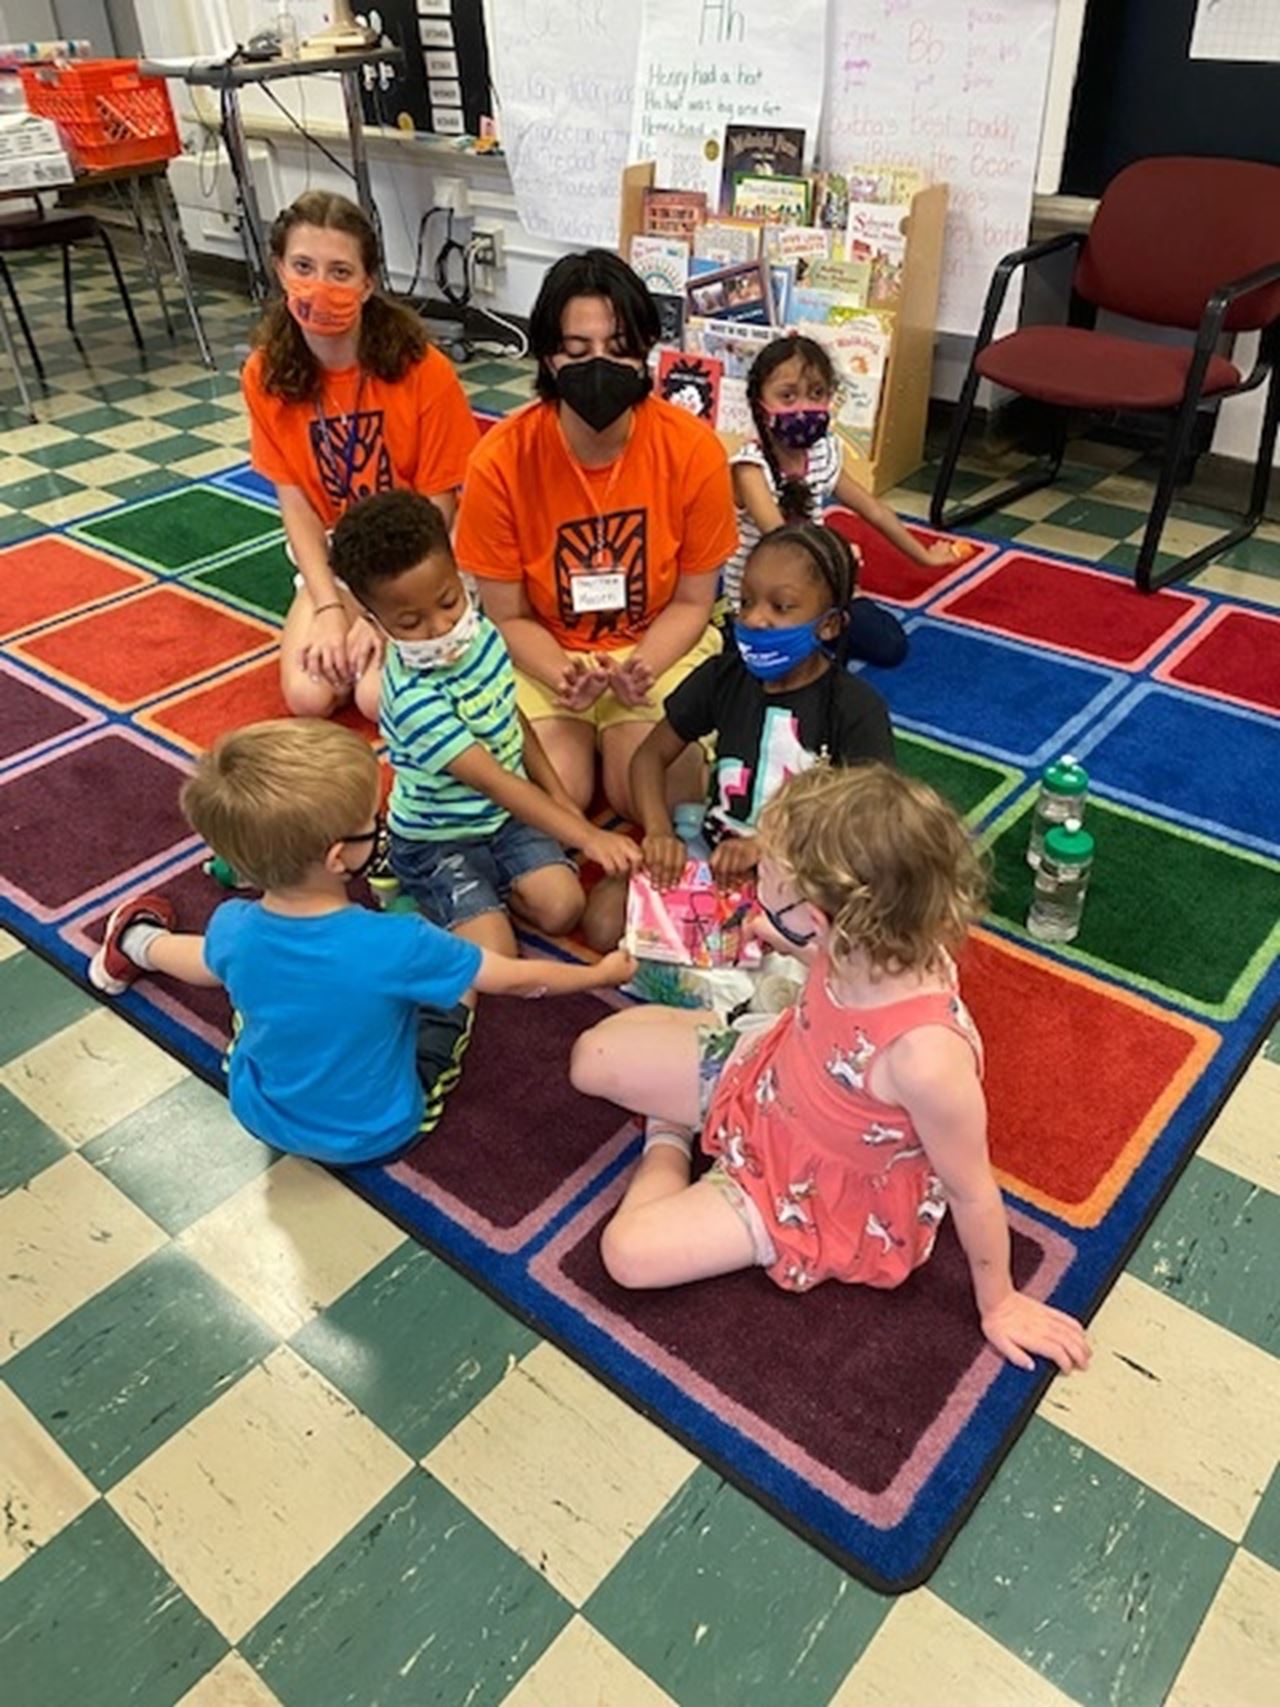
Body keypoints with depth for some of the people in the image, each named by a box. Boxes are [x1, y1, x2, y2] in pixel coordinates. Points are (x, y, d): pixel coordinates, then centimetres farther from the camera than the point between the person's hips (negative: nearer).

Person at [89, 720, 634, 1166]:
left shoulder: (235, 929, -24)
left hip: (261, 1116, 3)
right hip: (375, 1136, -2)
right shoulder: (394, 946, -36)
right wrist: (604, 972, -4)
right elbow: (518, 980, -21)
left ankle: (140, 944, 46)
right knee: (453, 983, 11)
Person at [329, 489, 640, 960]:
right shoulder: (414, 697, -31)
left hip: (507, 815, 6)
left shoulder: (480, 631, -9)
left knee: (562, 907, -13)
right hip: (438, 840, -5)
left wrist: (562, 802, 6)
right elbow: (495, 781, -32)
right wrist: (587, 837, -38)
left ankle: (484, 890, 12)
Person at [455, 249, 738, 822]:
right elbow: (508, 616, -7)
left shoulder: (694, 450, -16)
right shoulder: (500, 461, -17)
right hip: (544, 657, 0)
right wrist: (564, 678, -25)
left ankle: (618, 727, 14)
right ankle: (578, 728, 14)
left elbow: (691, 601, -5)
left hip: (658, 648, 1)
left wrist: (640, 669, -23)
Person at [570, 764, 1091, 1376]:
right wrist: (781, 936, -5)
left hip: (823, 1192, -5)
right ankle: (672, 1134, 27)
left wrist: (998, 1304, -10)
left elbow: (971, 1192, -25)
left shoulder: (925, 1055, -46)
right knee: (594, 1058, 0)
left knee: (629, 1253, -11)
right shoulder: (871, 947, -28)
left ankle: (668, 1147, 17)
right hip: (771, 1078, 5)